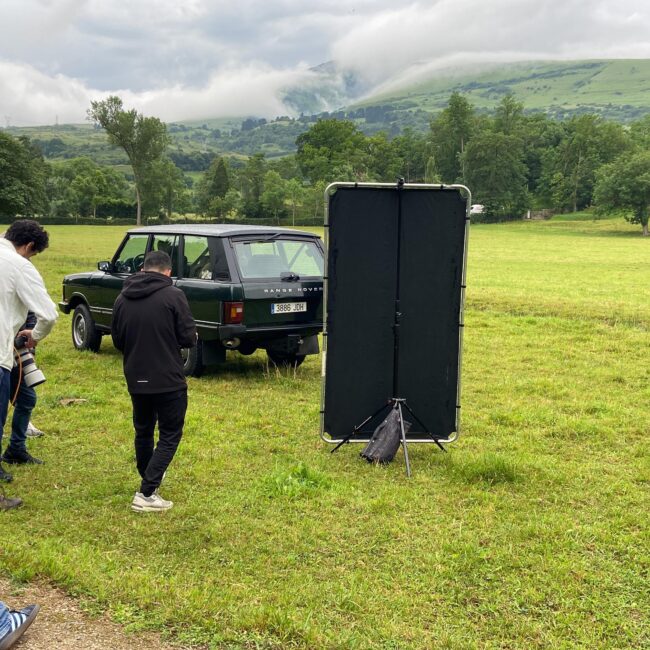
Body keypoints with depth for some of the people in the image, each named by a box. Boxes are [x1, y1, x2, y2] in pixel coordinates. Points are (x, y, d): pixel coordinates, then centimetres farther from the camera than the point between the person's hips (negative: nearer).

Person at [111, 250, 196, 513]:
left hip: (136, 380, 5)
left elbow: (117, 340, 9)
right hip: (168, 381, -5)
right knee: (169, 435, 5)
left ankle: (149, 479, 40)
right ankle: (146, 494, -3)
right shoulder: (173, 296, -13)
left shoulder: (122, 298, 2)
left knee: (143, 432, 22)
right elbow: (188, 338, -12)